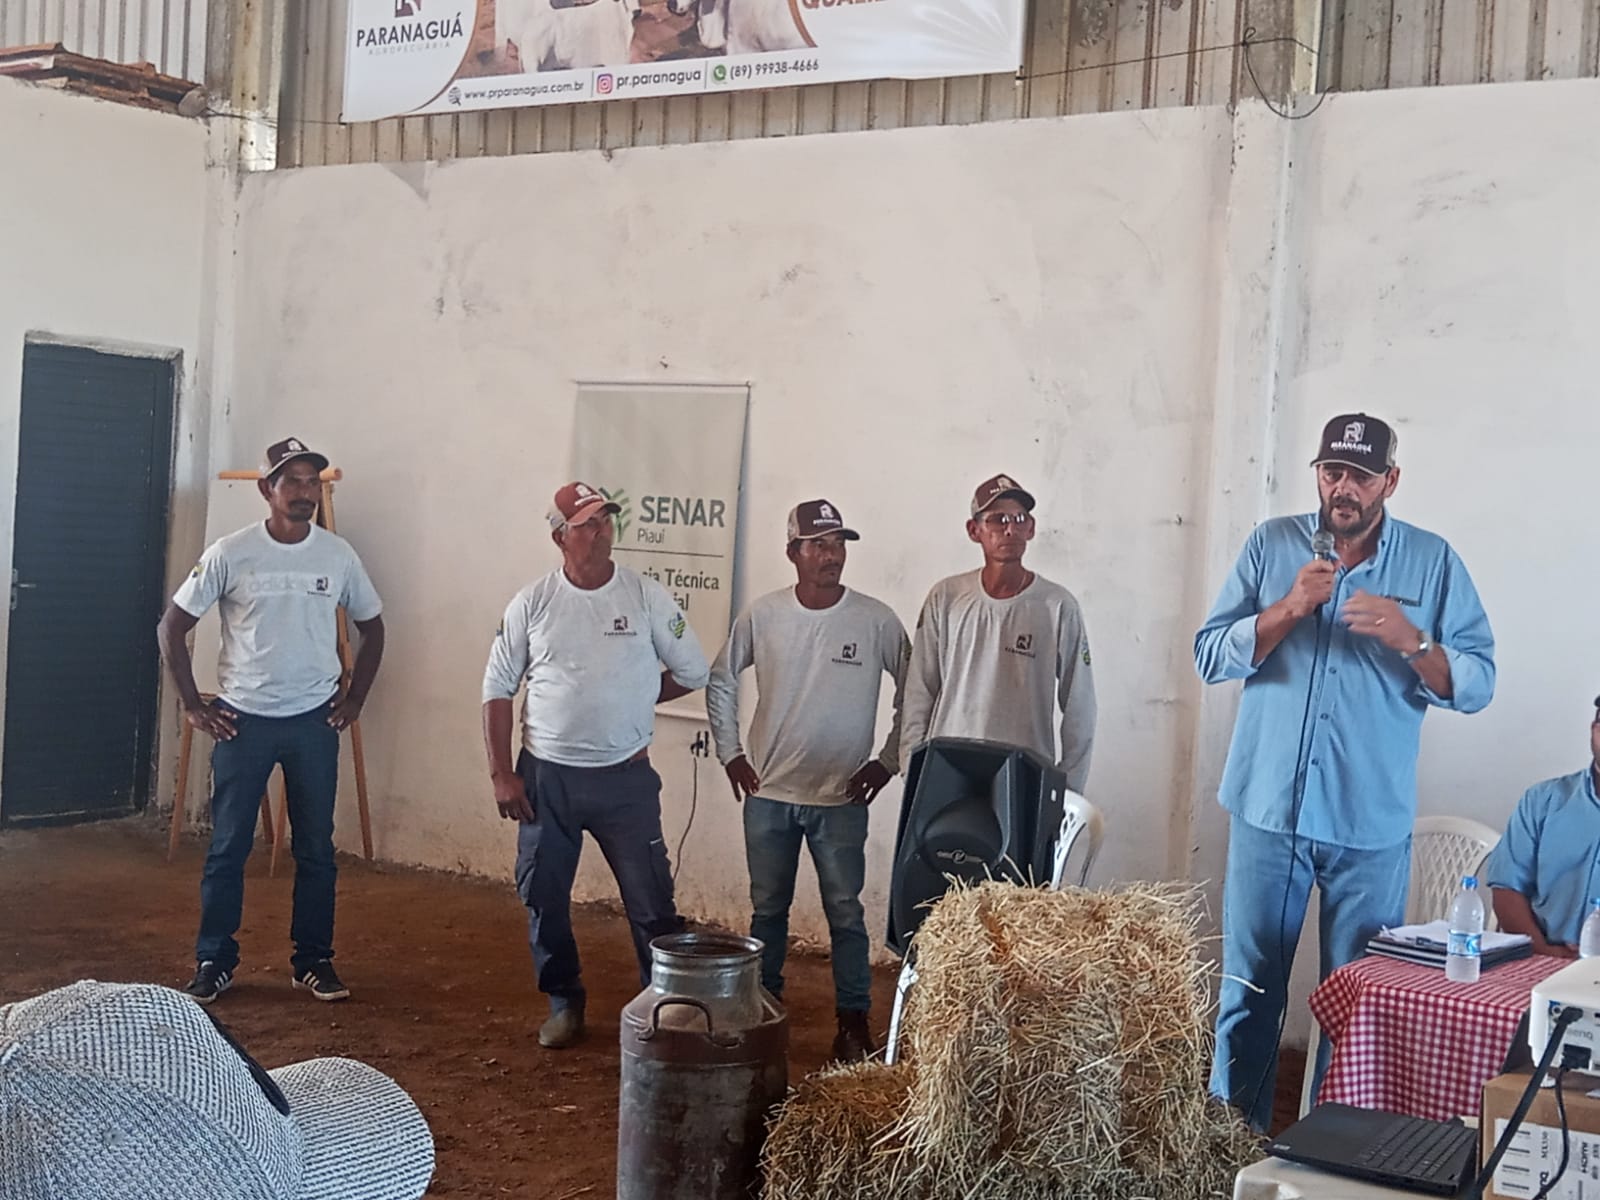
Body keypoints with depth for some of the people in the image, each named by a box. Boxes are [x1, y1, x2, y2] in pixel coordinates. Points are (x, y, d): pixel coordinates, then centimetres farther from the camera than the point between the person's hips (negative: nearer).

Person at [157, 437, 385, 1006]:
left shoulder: (338, 555, -2)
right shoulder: (230, 554, -8)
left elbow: (372, 626, 13)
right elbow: (172, 626, 0)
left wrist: (354, 699, 6)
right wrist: (193, 704, -3)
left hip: (314, 722, 2)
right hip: (243, 720, -1)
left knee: (316, 848, 7)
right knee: (228, 847, 4)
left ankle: (313, 961, 18)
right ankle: (214, 962, 16)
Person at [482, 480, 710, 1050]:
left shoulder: (647, 596, -5)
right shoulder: (533, 602, -3)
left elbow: (692, 673, 5)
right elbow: (497, 688, 1)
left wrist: (633, 701, 7)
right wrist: (501, 774, -3)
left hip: (625, 777, -1)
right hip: (545, 776, 2)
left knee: (651, 901, 0)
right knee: (544, 898, 12)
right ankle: (564, 1002, 31)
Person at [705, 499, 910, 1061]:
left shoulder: (877, 621, -8)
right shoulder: (762, 615, -3)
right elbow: (720, 682, 10)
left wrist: (888, 761, -2)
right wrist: (730, 753, 5)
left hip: (842, 798, -2)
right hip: (769, 793, 2)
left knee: (845, 914, 3)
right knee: (767, 909, 13)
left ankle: (854, 1020, 14)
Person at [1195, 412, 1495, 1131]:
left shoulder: (1434, 563, 2)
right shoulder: (1272, 545, 4)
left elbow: (1476, 685, -3)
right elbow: (1211, 657, -3)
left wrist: (1411, 640, -20)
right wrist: (1290, 606, -16)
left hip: (1372, 825, 0)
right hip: (1268, 809, 1)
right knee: (1248, 994, 9)